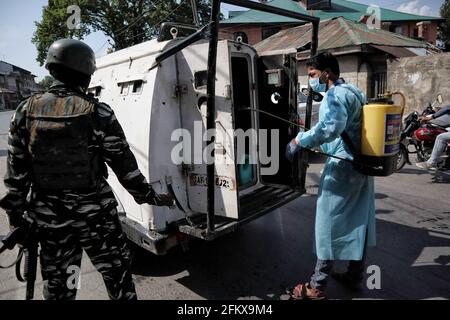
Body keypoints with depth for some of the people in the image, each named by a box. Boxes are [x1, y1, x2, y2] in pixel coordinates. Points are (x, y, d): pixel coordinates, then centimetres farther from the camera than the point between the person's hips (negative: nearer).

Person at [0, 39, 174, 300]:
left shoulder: (27, 110, -2)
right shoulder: (97, 112, -13)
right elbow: (124, 164, -11)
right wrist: (150, 196, 0)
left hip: (49, 218, 4)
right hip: (95, 214, -4)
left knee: (58, 283, 21)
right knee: (117, 274, 14)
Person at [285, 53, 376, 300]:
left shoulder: (336, 95, -15)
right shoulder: (355, 92, 17)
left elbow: (331, 127, -33)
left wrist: (299, 141, -27)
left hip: (342, 166, -10)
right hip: (362, 165, 10)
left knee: (329, 225, -3)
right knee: (358, 221, 15)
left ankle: (317, 286, 8)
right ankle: (355, 276, 30)